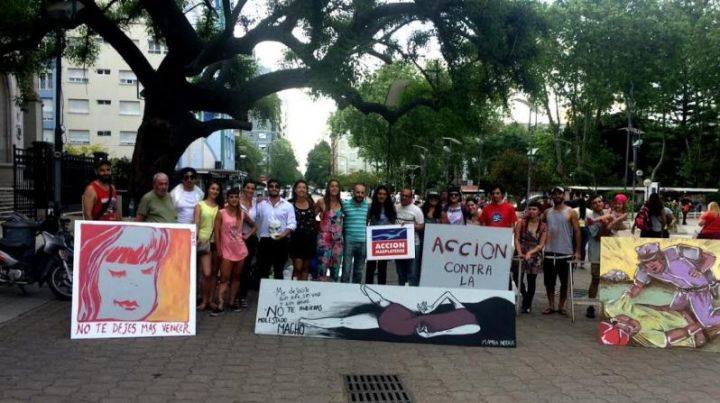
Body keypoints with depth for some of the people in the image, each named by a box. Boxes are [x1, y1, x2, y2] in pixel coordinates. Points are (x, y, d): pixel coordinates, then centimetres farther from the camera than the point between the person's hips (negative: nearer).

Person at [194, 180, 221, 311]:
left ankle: (210, 300, 18)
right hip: (204, 241, -3)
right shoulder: (200, 205, 3)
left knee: (213, 273, 8)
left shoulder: (219, 207, 11)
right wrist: (196, 238, -16)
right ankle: (204, 300, 5)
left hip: (216, 241, 3)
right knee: (206, 273, -10)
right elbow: (196, 223, -4)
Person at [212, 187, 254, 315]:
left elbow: (253, 226, 20)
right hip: (226, 250, -4)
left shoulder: (242, 214, 6)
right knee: (224, 278, -6)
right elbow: (217, 232, -6)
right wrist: (219, 250, -10)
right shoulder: (221, 213, -4)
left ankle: (232, 302, 17)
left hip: (240, 250, 4)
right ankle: (220, 305, -8)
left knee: (236, 277, 9)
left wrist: (247, 235, 4)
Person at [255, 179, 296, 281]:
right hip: (265, 241, 0)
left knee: (279, 270, 11)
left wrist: (284, 234, -17)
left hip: (282, 242, 0)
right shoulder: (261, 205, 7)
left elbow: (292, 224, -4)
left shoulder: (288, 205, 3)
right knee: (263, 270, 3)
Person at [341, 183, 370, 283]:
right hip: (349, 241, -3)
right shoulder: (345, 204, -3)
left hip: (363, 242, 3)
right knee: (346, 270, -4)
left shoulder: (368, 206, 6)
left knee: (359, 271, 14)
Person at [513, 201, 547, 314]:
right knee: (517, 277, -10)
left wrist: (530, 252, -16)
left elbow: (541, 244, -3)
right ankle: (525, 295, 19)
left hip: (535, 255, 1)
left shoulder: (543, 226, 1)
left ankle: (527, 305, 19)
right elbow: (516, 239, -4)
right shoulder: (521, 223, -1)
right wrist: (519, 252, -17)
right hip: (522, 254, 0)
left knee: (531, 281, 5)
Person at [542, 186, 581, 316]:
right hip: (549, 252, 3)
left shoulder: (570, 213, -2)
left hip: (565, 253, -3)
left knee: (564, 282, 5)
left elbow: (577, 231, -4)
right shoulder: (547, 212, 9)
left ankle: (561, 306, 17)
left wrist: (577, 251, -9)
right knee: (549, 281, 7)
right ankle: (551, 305, 17)